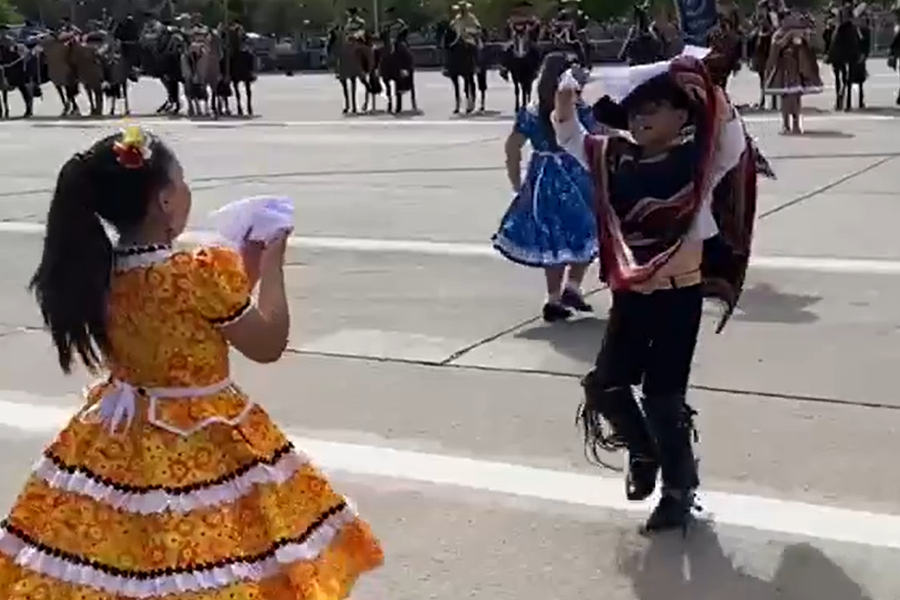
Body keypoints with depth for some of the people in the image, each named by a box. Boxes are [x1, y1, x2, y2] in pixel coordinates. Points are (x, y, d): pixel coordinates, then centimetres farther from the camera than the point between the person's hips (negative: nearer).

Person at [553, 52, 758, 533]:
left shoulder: (697, 159, -9)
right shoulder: (617, 159, 5)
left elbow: (732, 140, -24)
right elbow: (576, 145, 16)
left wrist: (704, 90, -31)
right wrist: (565, 110, 0)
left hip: (678, 294, -5)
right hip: (631, 293, 5)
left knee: (663, 395, -1)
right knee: (604, 385, 6)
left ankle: (680, 491, 19)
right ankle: (644, 452, 35)